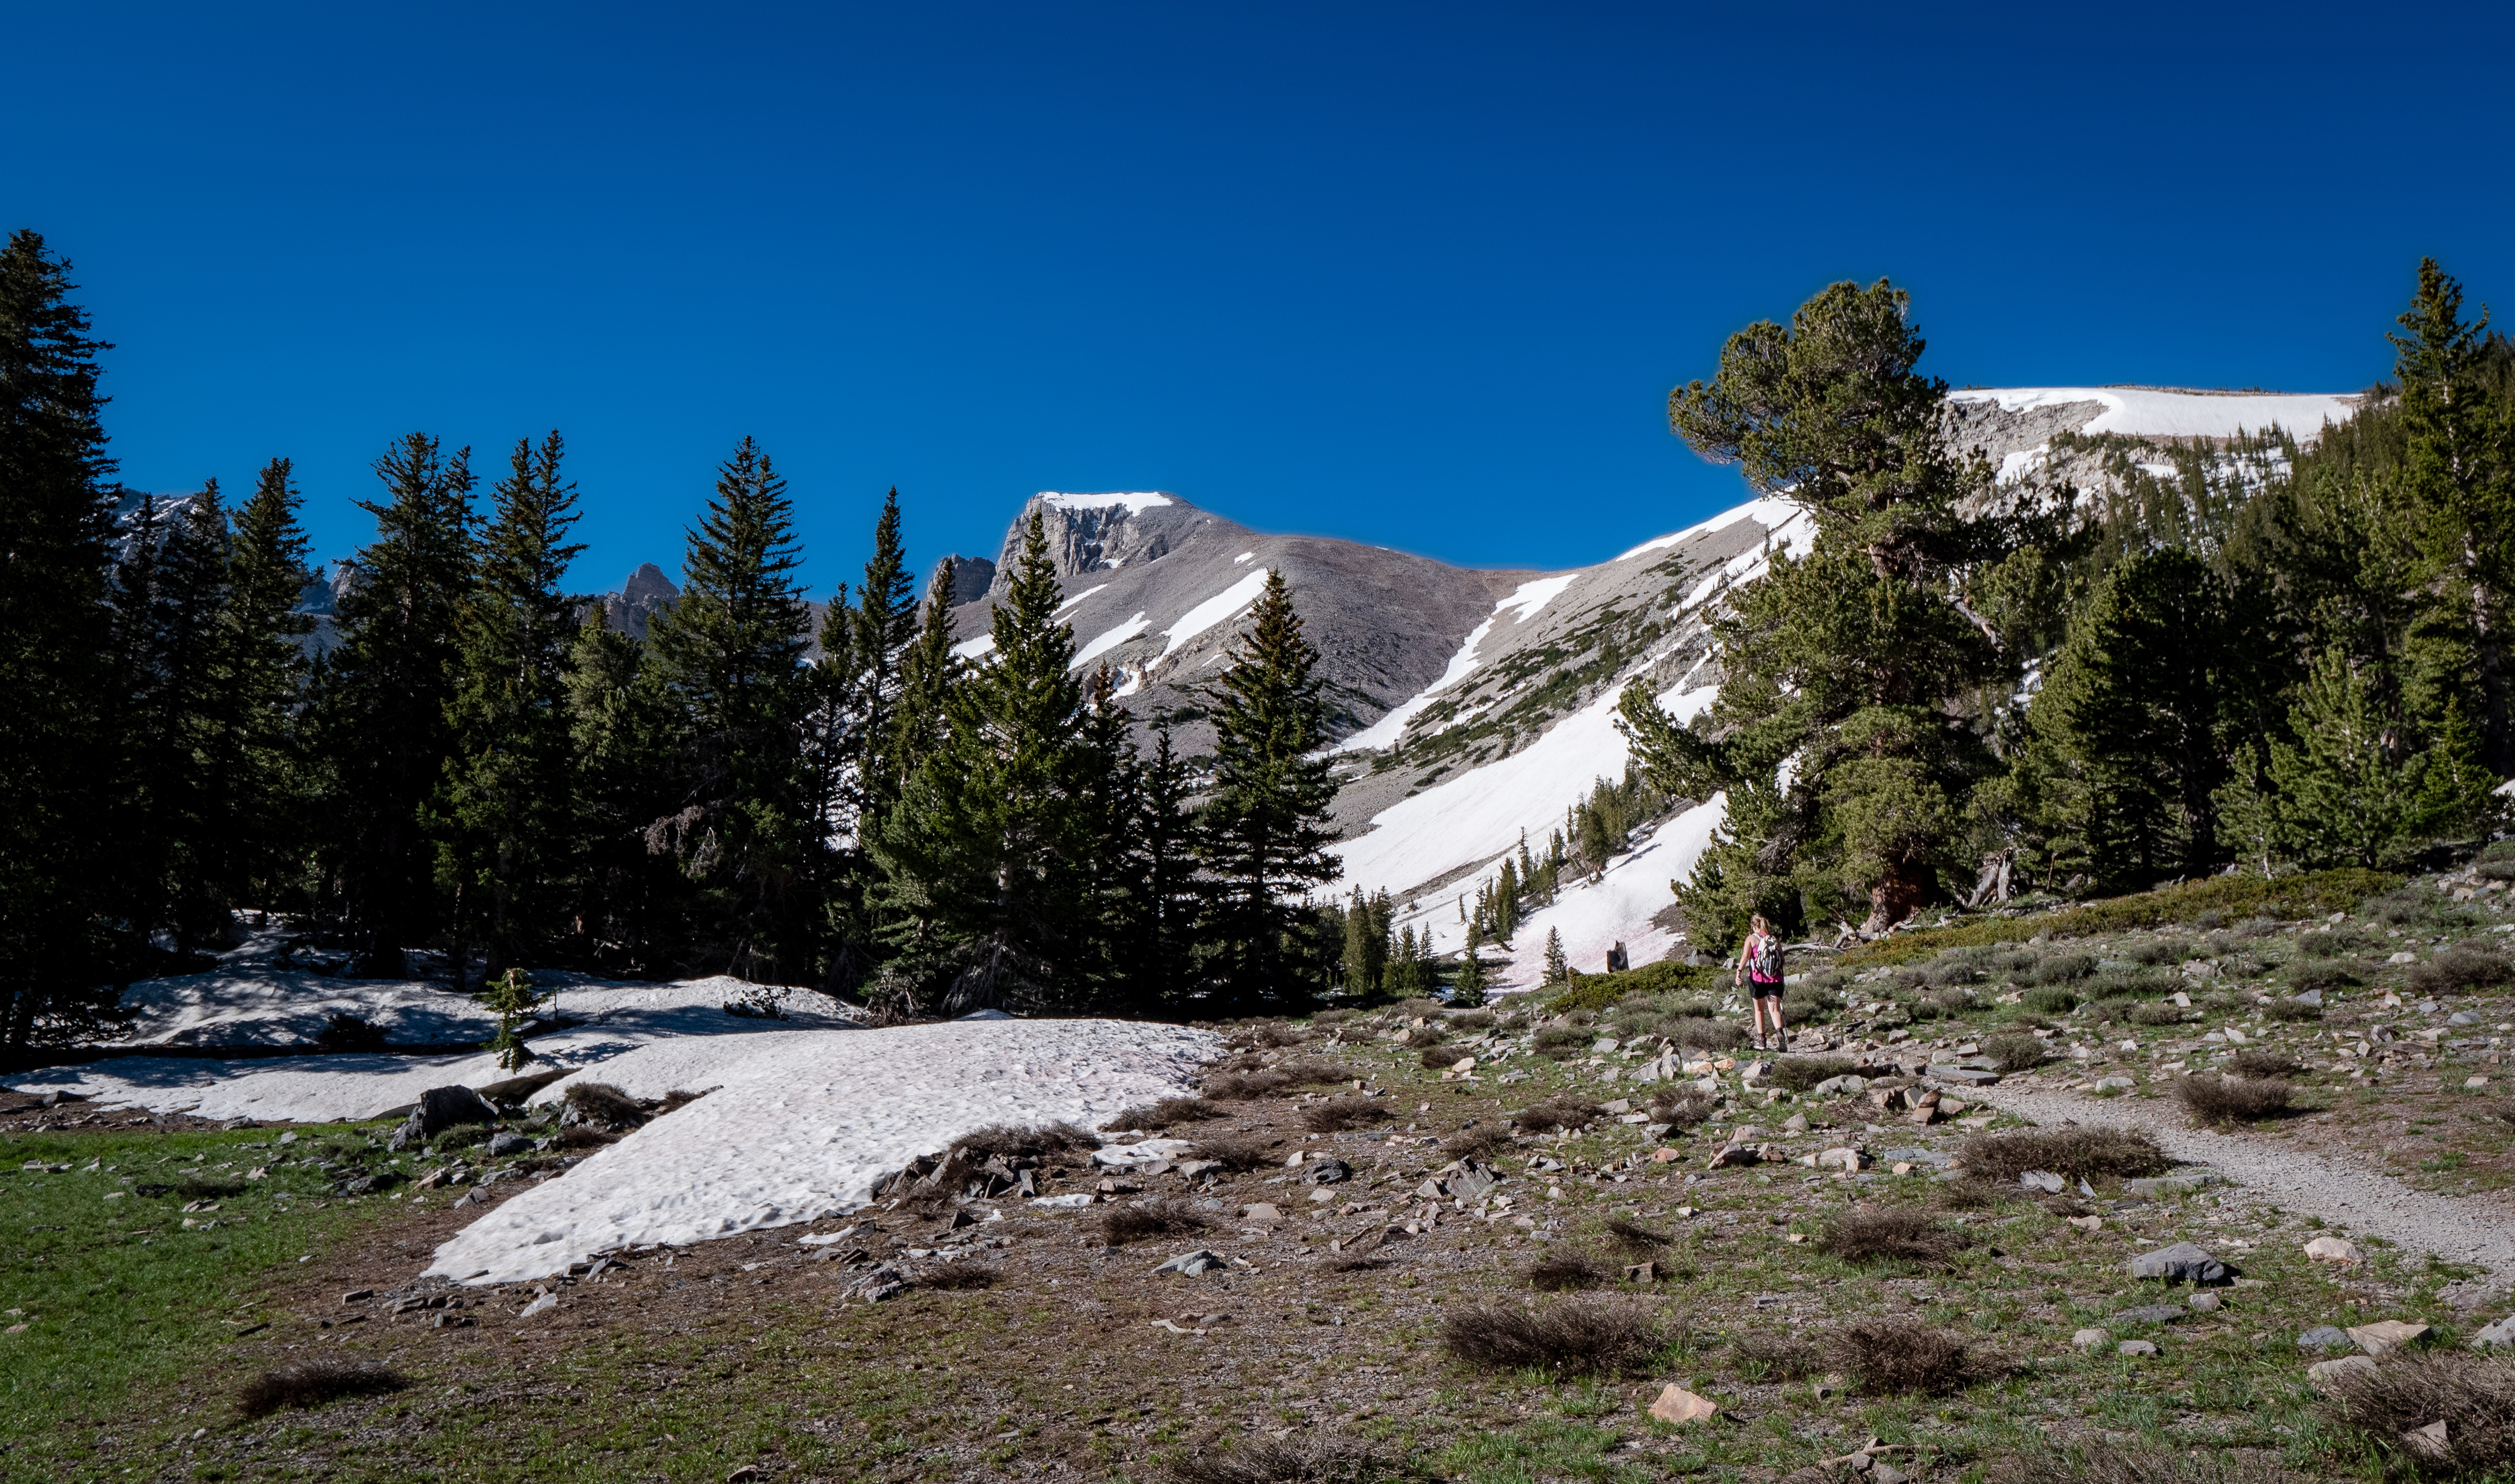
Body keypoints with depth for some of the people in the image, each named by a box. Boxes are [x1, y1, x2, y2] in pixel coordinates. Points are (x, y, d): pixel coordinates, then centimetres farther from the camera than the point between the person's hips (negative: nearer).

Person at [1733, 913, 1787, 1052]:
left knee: (1759, 1009, 12)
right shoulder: (1775, 939, 11)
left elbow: (1745, 956, -13)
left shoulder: (1751, 939, 0)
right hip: (1775, 979, 2)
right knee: (1774, 1009, -2)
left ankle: (1761, 1040, 12)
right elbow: (1782, 958, 12)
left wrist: (1739, 973, -19)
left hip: (1757, 979, -2)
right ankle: (1780, 1034, -27)